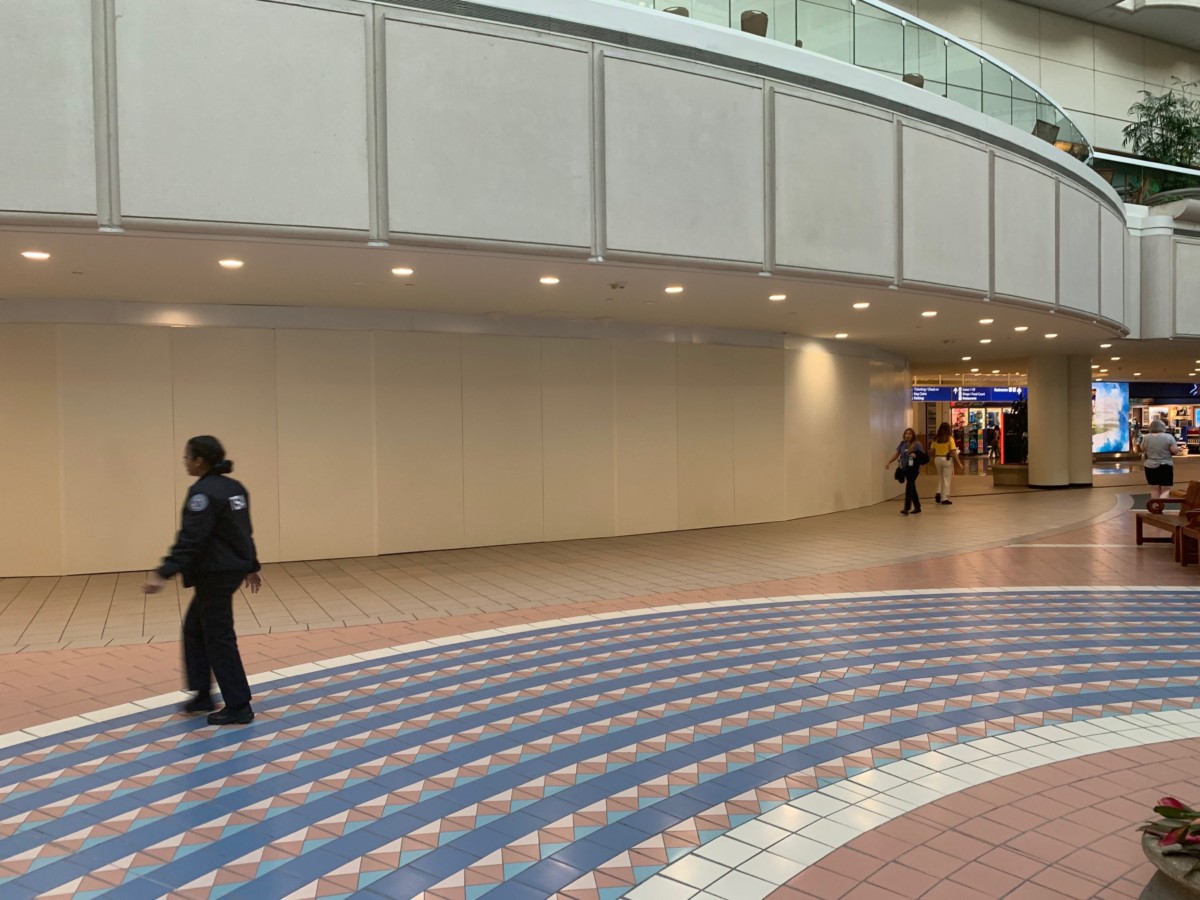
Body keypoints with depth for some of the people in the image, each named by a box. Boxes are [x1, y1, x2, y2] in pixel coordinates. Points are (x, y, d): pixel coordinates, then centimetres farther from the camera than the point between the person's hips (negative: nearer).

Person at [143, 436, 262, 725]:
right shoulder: (234, 488, 10)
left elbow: (190, 539, -26)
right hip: (232, 568, 10)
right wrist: (251, 567, 25)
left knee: (218, 637, -1)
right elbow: (244, 532, 17)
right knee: (194, 627, 20)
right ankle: (203, 695, 26)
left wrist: (164, 573, -30)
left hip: (216, 572, -10)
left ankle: (239, 708, 6)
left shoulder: (203, 492, -18)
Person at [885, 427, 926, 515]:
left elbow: (923, 455, -9)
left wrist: (916, 456, -29)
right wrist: (889, 462, 1)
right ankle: (917, 507, 26)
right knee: (911, 488, 14)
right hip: (905, 468, 7)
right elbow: (896, 454, 11)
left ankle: (906, 509, -15)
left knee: (909, 487, -13)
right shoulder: (902, 444, 9)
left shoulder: (917, 444, -8)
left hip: (913, 468, -7)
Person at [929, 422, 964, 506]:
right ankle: (944, 499, 6)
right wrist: (959, 463, -9)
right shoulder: (950, 438, -9)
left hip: (937, 459, 4)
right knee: (946, 479, 4)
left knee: (940, 478, 20)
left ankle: (938, 493, 2)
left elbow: (931, 452, 3)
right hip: (947, 459, -4)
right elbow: (954, 452, -13)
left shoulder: (936, 439, 2)